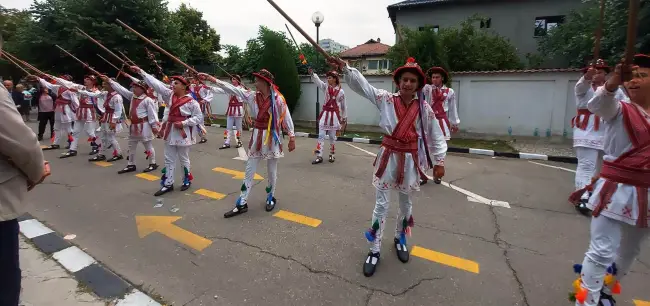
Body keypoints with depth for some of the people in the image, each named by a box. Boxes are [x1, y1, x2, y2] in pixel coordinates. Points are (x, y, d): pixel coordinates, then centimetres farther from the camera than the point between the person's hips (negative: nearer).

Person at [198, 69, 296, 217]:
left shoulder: (278, 99, -11)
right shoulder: (252, 96, 1)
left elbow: (287, 118, -8)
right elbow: (232, 88, -1)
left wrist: (292, 137, -8)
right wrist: (211, 79, -5)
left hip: (272, 137, -4)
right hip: (257, 136, 4)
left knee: (272, 170, 9)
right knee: (249, 171, 5)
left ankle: (270, 198, 30)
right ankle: (242, 204, 12)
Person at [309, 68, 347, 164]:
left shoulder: (340, 91, -2)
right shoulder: (326, 87, 3)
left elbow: (343, 105, 5)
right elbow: (317, 81, -14)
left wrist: (344, 117, 11)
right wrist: (312, 74, -32)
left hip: (335, 115, -2)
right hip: (325, 113, 2)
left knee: (332, 136, 7)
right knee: (321, 135, -2)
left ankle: (331, 155, 23)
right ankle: (319, 156, 0)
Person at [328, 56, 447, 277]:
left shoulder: (424, 108, -5)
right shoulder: (386, 99, -6)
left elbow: (436, 136, 1)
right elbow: (362, 85, -13)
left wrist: (440, 161, -1)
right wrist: (345, 68, -26)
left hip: (411, 160, 1)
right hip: (388, 157, -1)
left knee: (406, 203, 17)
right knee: (381, 205, 4)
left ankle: (400, 239, 43)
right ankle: (374, 250, 17)